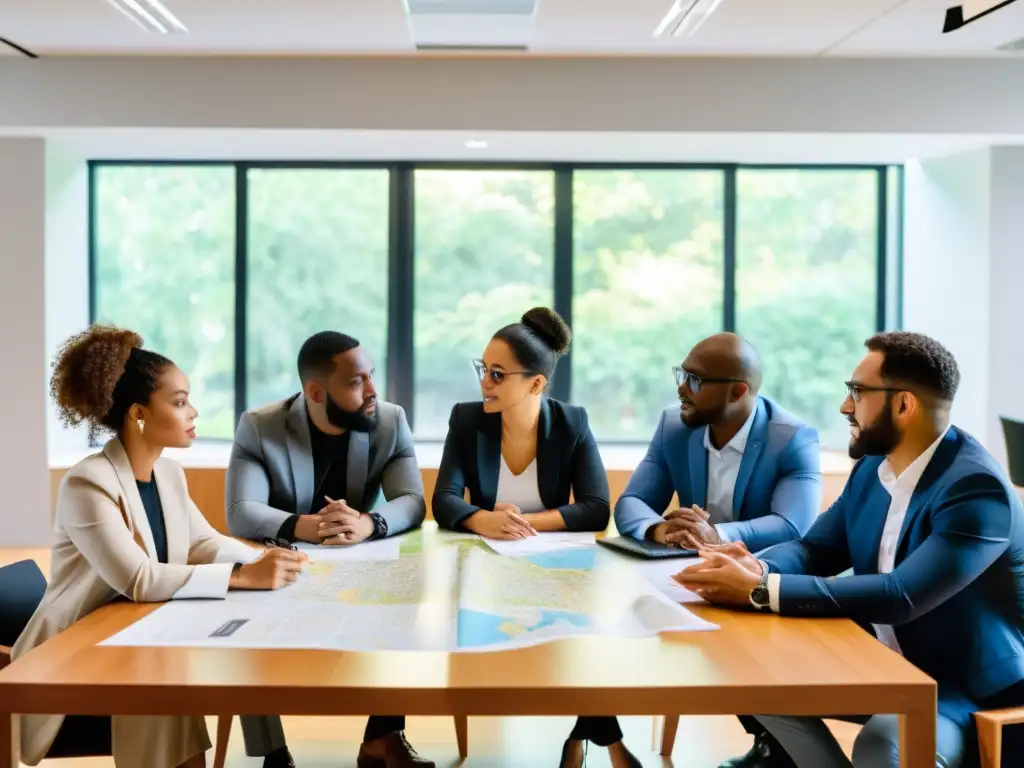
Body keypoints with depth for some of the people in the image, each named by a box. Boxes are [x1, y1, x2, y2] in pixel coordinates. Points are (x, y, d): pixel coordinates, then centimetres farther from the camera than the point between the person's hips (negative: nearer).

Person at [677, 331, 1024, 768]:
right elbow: (816, 548, 6)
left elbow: (902, 595, -33)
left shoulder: (976, 487, -24)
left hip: (973, 691, -8)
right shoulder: (872, 469, 3)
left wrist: (760, 591, -32)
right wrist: (756, 568, -19)